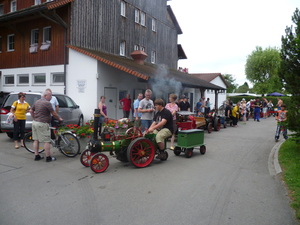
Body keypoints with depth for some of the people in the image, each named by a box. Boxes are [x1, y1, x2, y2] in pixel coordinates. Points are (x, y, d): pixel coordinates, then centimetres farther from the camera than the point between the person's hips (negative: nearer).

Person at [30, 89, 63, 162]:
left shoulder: (37, 102, 13)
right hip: (42, 124, -9)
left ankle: (37, 156, 19)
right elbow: (54, 114, -11)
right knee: (46, 141, -3)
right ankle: (48, 157, 2)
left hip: (35, 122, 10)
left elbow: (31, 111, 21)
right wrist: (59, 119, 3)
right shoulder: (47, 103, -14)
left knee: (36, 140, 13)